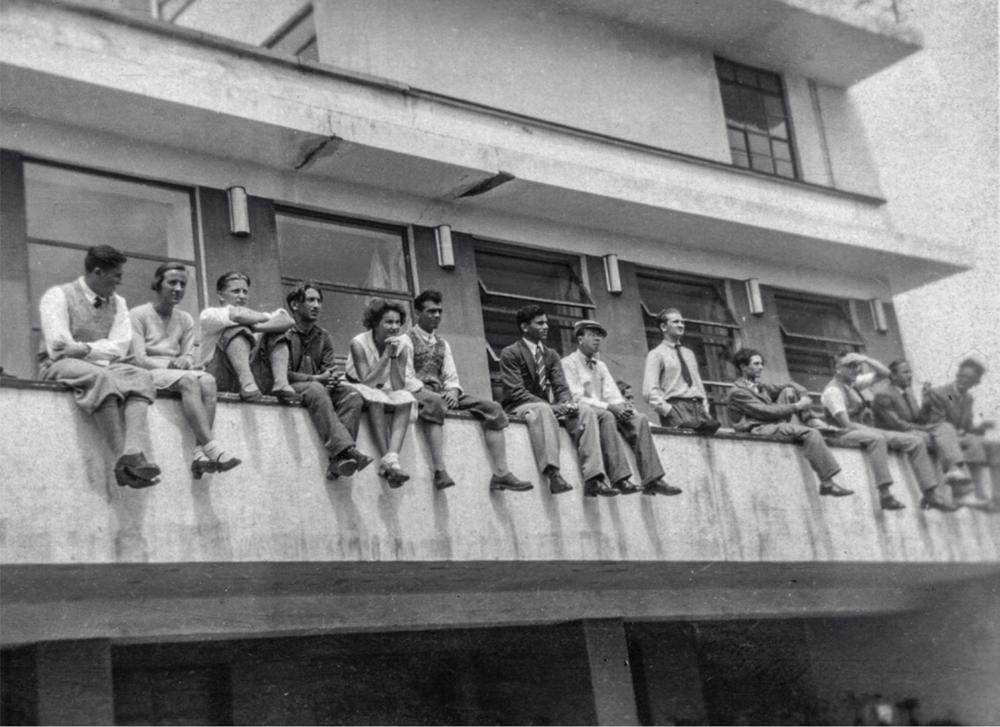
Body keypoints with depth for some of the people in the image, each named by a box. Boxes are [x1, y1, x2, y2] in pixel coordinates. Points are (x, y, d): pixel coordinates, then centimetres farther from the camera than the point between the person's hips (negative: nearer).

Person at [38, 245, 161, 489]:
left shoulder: (117, 302, 16)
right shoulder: (58, 296, 0)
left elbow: (120, 347, 2)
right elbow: (59, 347, -12)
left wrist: (85, 349, -14)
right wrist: (103, 351, -8)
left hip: (104, 368, 5)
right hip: (60, 367, -5)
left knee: (140, 376, -26)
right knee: (101, 377, -37)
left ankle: (133, 453, -46)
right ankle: (124, 462, -42)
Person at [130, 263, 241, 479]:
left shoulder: (185, 320, 18)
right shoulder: (138, 315, 2)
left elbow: (189, 356, 10)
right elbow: (138, 359, -7)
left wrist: (185, 361, -15)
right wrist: (169, 366, -20)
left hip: (178, 372, 5)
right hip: (148, 375, -5)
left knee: (208, 380, -29)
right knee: (189, 380, -36)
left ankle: (200, 453, -42)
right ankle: (211, 447, -47)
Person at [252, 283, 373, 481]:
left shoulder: (323, 336, 16)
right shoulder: (281, 332, -5)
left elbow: (329, 369, 9)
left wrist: (334, 379, -16)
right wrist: (317, 379, -21)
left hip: (317, 388, 6)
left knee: (352, 396, -21)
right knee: (316, 390, -37)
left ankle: (339, 460, -38)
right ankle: (344, 449, -49)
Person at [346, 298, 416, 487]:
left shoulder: (400, 346, -5)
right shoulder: (359, 343, -15)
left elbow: (399, 387, -15)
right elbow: (366, 383, -24)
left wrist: (394, 356, -24)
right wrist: (386, 356, -27)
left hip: (386, 396, 4)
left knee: (405, 400, -27)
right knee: (375, 397, -36)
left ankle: (391, 459, -44)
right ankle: (389, 462, -42)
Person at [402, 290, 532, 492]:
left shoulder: (442, 344, 24)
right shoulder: (407, 340, 4)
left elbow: (451, 377, 16)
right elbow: (407, 379, -7)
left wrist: (452, 391, -6)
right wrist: (427, 392, -21)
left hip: (442, 394, 7)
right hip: (418, 393, -7)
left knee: (493, 409, -11)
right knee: (435, 402, -44)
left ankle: (501, 474, -20)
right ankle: (440, 471, -51)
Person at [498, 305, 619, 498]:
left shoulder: (551, 355, 18)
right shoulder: (510, 353, -2)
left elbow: (561, 387, 8)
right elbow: (516, 392, -13)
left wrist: (566, 404, -17)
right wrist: (551, 406, -23)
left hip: (548, 407, 6)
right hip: (518, 408, -6)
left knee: (586, 412, -19)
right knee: (542, 409, -40)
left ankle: (593, 479, -33)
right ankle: (553, 474, -55)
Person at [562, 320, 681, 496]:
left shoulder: (601, 366, 23)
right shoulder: (568, 363, 0)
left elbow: (612, 394, 12)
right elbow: (577, 399, -12)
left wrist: (623, 405, -12)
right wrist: (609, 407, -21)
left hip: (606, 412, 7)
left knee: (639, 419, -19)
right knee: (607, 416, -38)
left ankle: (652, 480, -32)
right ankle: (620, 479, -48)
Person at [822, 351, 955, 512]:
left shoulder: (854, 382, 16)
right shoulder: (833, 390, -9)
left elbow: (884, 373, 17)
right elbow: (846, 423, -17)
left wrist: (866, 359, 3)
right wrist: (869, 430, -18)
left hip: (866, 430, 9)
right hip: (846, 434, -9)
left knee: (915, 441, -4)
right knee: (877, 439, -42)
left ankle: (930, 495, -8)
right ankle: (885, 495, -47)